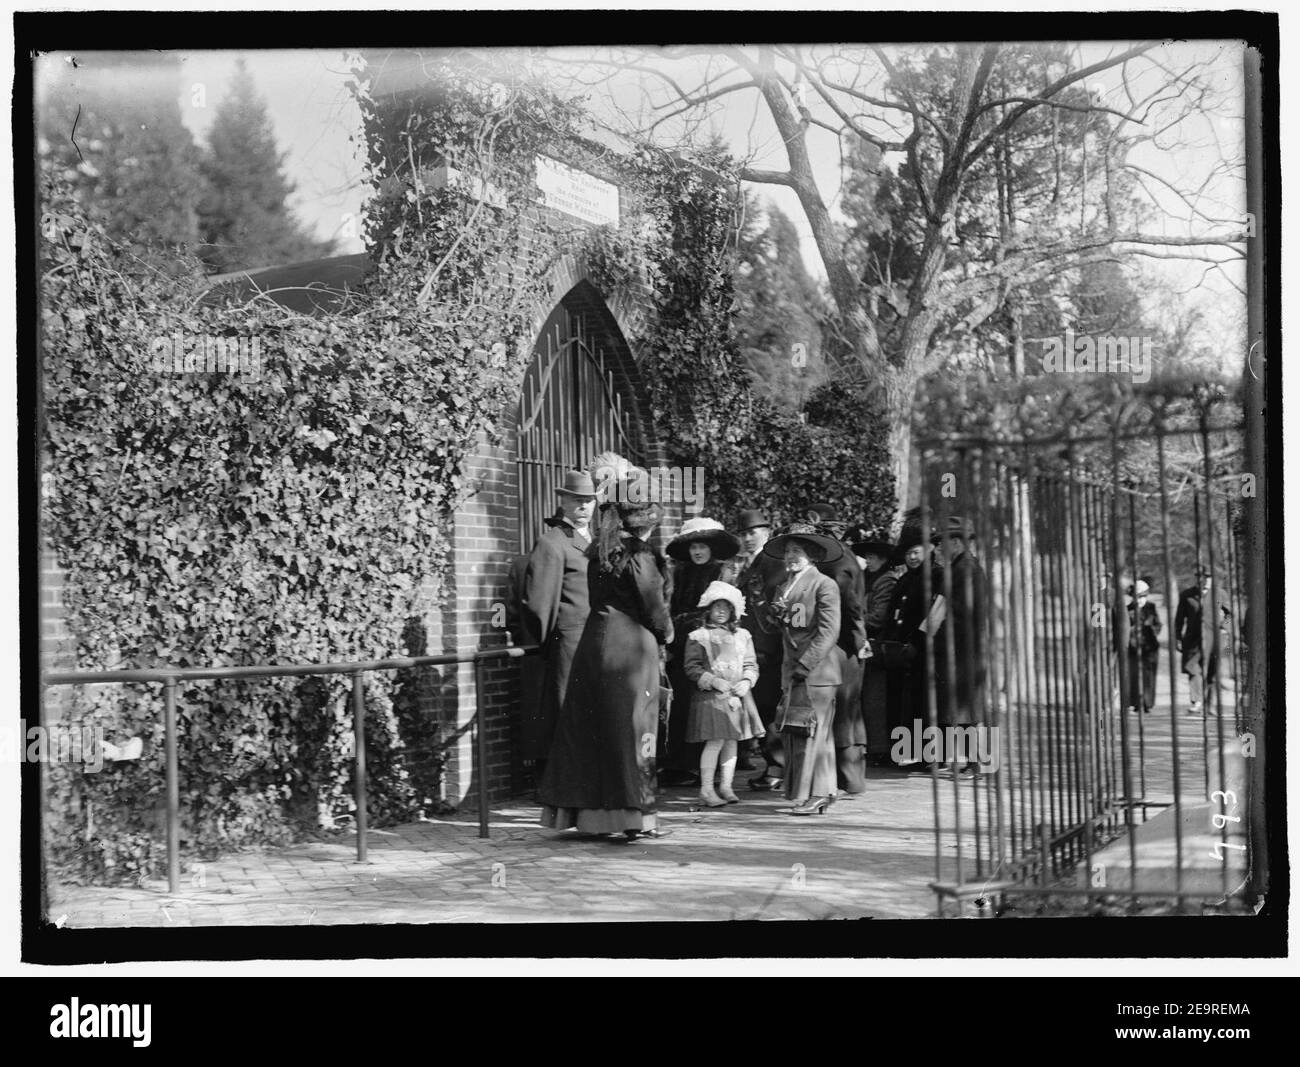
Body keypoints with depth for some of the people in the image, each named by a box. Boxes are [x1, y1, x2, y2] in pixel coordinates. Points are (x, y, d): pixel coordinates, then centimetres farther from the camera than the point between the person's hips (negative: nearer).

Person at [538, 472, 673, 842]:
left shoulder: (600, 552, 11)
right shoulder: (639, 554, -11)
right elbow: (653, 604, -11)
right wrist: (666, 632, 8)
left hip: (595, 641, 7)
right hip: (632, 645, -7)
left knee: (588, 726, 9)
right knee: (632, 727, -1)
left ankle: (585, 809, 14)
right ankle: (639, 816, 2)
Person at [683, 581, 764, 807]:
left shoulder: (742, 636, 12)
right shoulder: (698, 636, -1)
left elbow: (751, 665, 12)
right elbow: (692, 667, -4)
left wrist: (746, 682, -7)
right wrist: (713, 681, -16)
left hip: (737, 696, 5)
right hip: (710, 696, -5)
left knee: (732, 740, 7)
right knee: (715, 741, -9)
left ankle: (726, 786, 17)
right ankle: (706, 789, -3)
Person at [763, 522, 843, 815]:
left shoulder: (824, 585, -5)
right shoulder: (784, 587, 18)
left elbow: (828, 631, -11)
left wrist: (805, 664, -15)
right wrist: (776, 613, -1)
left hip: (816, 671, -7)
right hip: (792, 672, 7)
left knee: (814, 733, -8)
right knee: (795, 734, 6)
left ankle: (817, 794, -5)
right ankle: (802, 793, 11)